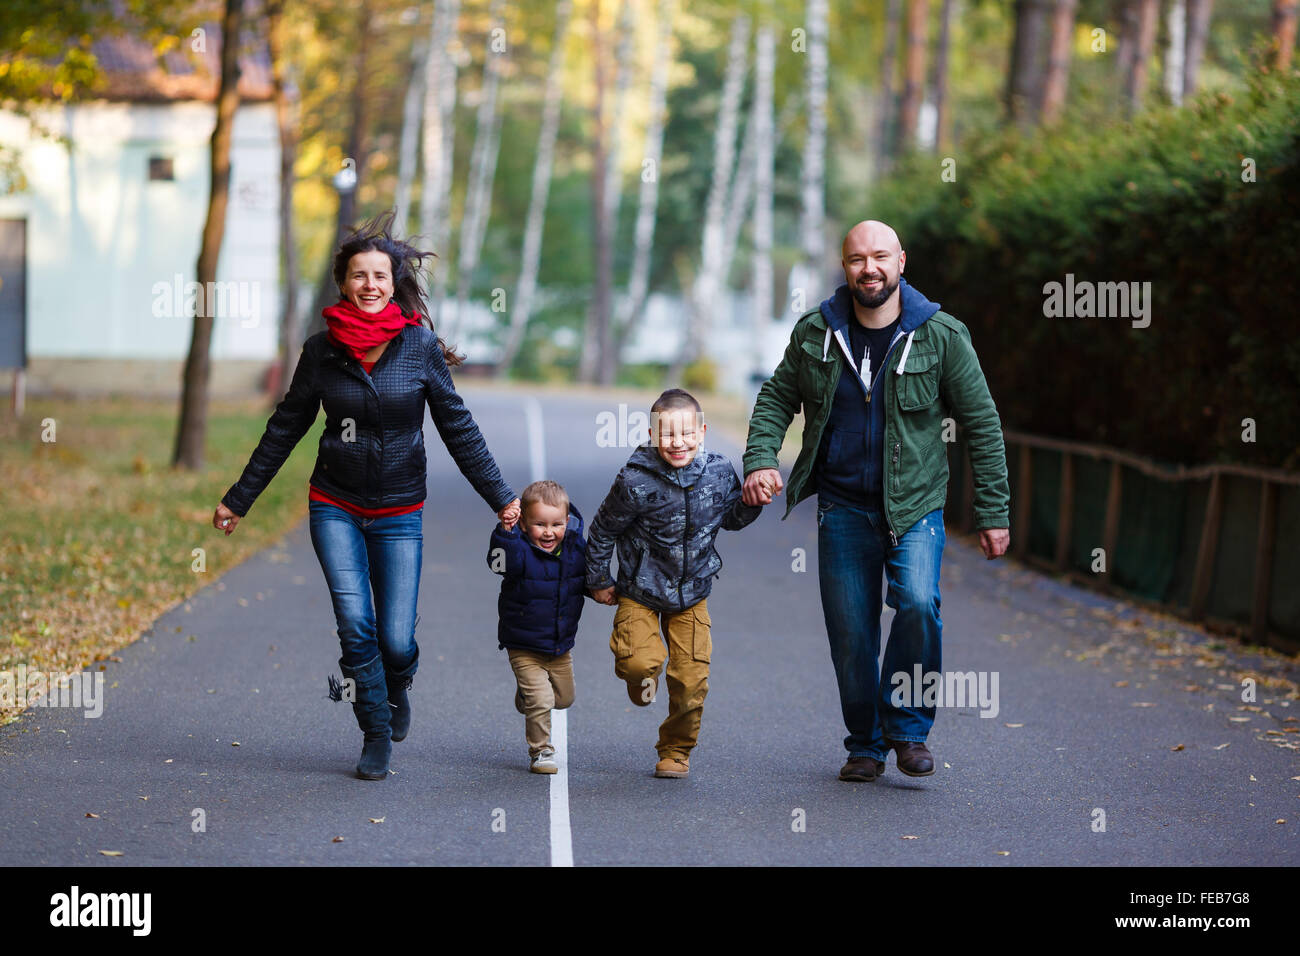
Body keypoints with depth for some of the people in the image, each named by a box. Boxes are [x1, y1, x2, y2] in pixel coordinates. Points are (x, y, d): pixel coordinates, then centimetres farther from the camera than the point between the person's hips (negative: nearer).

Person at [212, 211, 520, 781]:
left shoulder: (420, 346, -5)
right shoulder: (322, 350, -2)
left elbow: (457, 428, 1)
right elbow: (285, 429, 8)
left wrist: (500, 497, 2)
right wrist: (239, 499, 12)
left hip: (399, 512, -1)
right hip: (335, 507, 1)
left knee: (396, 640, -6)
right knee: (356, 624, -13)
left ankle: (396, 690, 30)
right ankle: (376, 736, 7)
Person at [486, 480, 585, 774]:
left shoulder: (576, 550, -4)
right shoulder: (522, 552, -19)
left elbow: (590, 581, 13)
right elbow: (500, 561, -42)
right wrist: (505, 531, -55)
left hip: (561, 646, 5)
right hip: (524, 648, -5)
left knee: (564, 698, 19)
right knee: (540, 701, -11)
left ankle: (527, 695, 49)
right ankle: (540, 752, 9)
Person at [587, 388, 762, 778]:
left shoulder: (719, 471, -9)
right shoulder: (636, 481, -20)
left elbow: (731, 519, 10)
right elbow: (602, 530, -6)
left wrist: (750, 502, -11)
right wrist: (598, 580, 1)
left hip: (692, 595, 3)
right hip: (641, 592, -3)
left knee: (691, 680, -1)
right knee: (640, 662, -22)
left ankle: (676, 750, 21)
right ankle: (641, 679, 16)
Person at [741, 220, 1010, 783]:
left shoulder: (941, 336, -5)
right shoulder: (815, 333, 1)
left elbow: (983, 425, 0)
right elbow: (776, 398, 13)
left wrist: (992, 514, -2)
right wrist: (760, 459, -6)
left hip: (915, 504, -2)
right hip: (842, 507, 2)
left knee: (917, 603, -24)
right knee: (850, 634, 2)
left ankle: (907, 726, -5)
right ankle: (866, 746, 21)